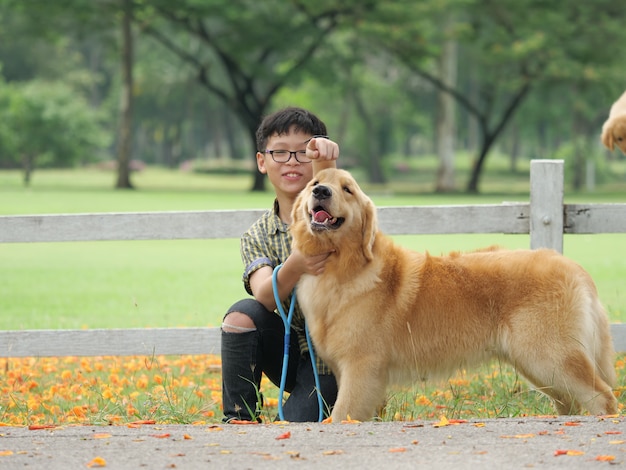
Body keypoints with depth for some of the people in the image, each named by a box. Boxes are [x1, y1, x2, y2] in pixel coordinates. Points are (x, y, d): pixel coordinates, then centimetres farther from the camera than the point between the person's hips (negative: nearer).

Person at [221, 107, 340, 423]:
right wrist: (294, 267, -39)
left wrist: (325, 160, -56)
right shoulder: (258, 236, 4)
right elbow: (264, 298, -17)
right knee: (243, 314, -25)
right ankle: (238, 418, -13)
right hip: (293, 351, 4)